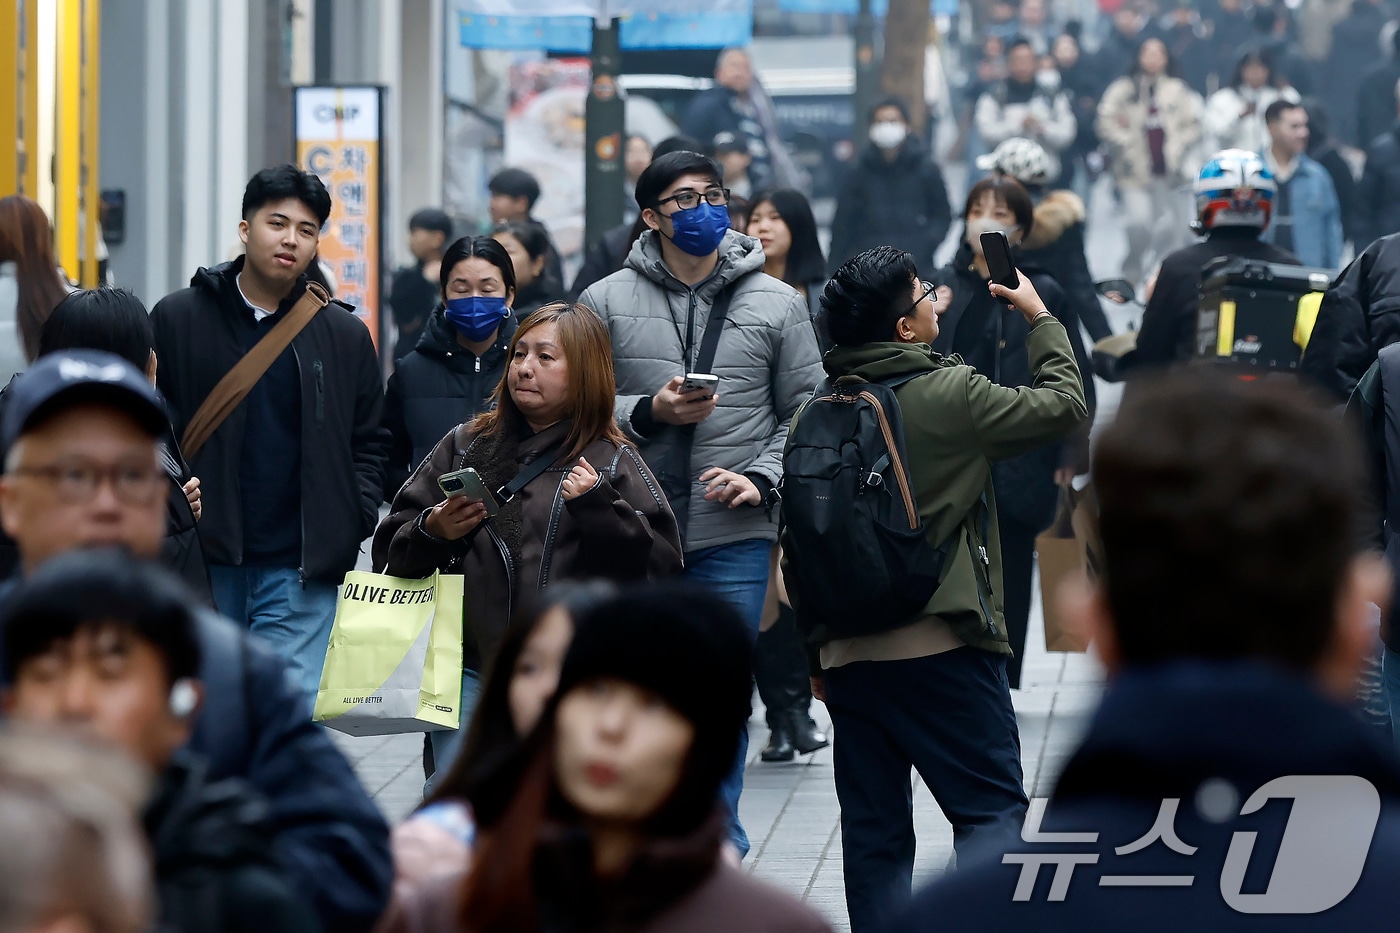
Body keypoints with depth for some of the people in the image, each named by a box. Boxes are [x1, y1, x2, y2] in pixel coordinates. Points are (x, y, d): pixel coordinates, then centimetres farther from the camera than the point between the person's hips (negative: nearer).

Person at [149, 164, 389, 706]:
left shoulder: (345, 336, 9)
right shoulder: (177, 320, 3)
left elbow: (368, 443, 13)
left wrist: (353, 523, -2)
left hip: (301, 570, 0)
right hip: (201, 563, 0)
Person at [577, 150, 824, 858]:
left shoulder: (777, 305, 6)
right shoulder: (606, 302, 5)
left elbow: (805, 415, 6)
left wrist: (761, 479, -9)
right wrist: (647, 412, -14)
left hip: (733, 535, 0)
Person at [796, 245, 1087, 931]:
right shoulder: (951, 394, -10)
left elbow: (796, 540, 8)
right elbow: (1064, 404, 2)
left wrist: (816, 654, 17)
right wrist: (1040, 318, 17)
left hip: (847, 654, 5)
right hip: (942, 648, -5)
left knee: (874, 831, 9)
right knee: (991, 809, 0)